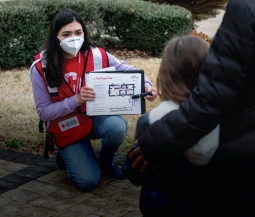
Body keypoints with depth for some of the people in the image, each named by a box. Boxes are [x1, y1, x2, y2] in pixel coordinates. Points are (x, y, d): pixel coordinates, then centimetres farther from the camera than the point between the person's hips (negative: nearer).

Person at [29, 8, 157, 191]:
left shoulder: (96, 55, -15)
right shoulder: (41, 67, -19)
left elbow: (128, 70, -11)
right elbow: (44, 112, -18)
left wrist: (146, 85, -34)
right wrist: (76, 100, -33)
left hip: (95, 117, 2)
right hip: (66, 128, -2)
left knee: (117, 126, -32)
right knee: (88, 181, -11)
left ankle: (105, 162, 3)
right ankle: (68, 155, 24)